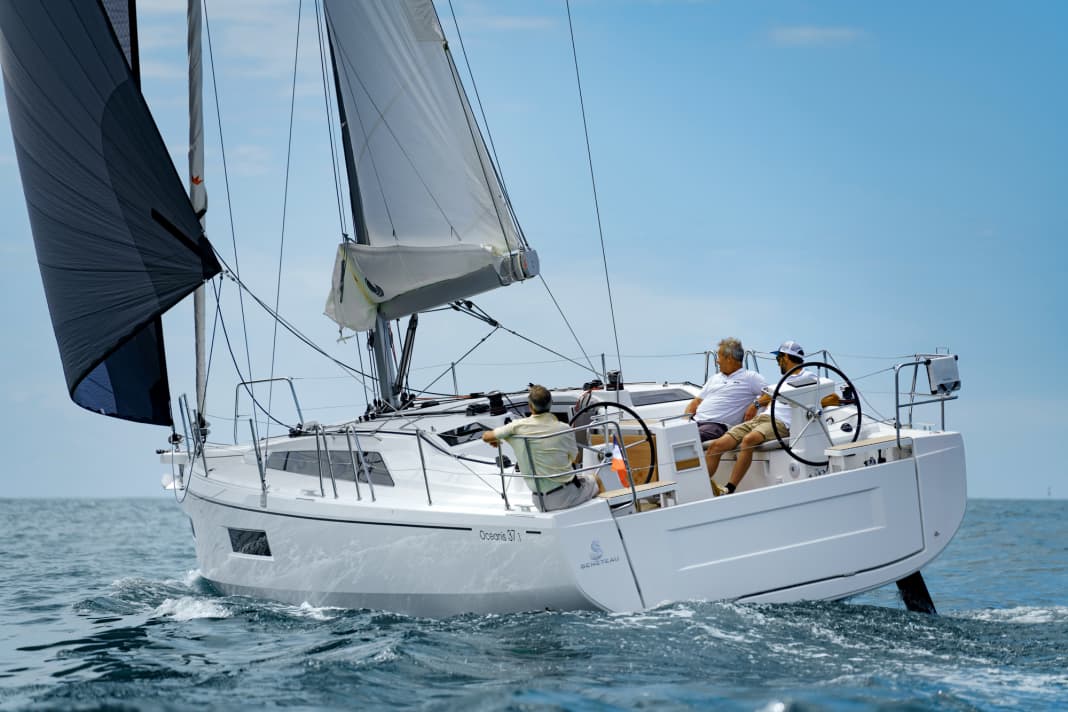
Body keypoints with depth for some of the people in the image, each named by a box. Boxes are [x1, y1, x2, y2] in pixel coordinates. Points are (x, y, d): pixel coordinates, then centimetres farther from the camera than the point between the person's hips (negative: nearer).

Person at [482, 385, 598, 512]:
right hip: (567, 496, -2)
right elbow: (575, 458, 3)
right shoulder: (564, 430, -14)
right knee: (593, 480, 28)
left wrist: (495, 439, 22)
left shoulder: (517, 427, -11)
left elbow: (486, 437, 0)